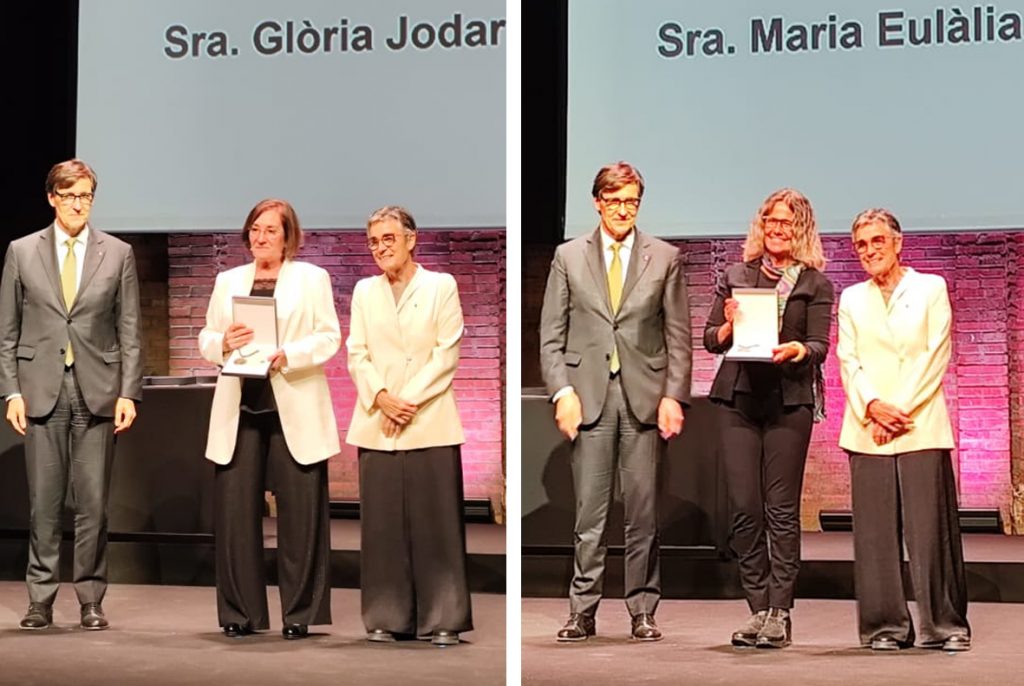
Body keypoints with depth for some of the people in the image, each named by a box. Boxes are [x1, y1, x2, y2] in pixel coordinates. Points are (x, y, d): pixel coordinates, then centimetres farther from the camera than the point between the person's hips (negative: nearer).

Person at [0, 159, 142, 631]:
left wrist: (128, 393, -3)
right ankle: (40, 599, 10)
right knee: (43, 503, 3)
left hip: (97, 392, 0)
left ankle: (91, 600, 9)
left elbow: (130, 332, 5)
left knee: (93, 503, 2)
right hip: (42, 391, 0)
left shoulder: (118, 254, 6)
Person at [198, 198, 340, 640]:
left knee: (299, 513, -2)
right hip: (240, 409, 3)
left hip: (294, 412, -3)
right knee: (234, 510, 0)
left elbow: (329, 337, -2)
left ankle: (299, 614, 7)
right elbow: (205, 339, 13)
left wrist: (288, 355, -17)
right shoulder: (228, 281, 16)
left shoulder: (311, 278, 7)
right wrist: (223, 343, -10)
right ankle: (239, 613, 9)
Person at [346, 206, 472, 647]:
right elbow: (356, 354, 7)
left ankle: (442, 620, 4)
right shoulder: (364, 291, 13)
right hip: (376, 423, 3)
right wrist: (381, 397, -10)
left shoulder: (441, 286, 4)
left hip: (429, 422, -3)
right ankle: (386, 619, 10)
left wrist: (410, 401, -11)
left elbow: (447, 354, -3)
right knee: (382, 524, 2)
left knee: (435, 524, -2)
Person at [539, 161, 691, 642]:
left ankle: (642, 609, 12)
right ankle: (582, 611, 6)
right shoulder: (568, 256, 7)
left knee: (643, 510, 3)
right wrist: (562, 391, -5)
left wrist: (674, 396, -3)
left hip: (645, 396, 0)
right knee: (588, 512, 0)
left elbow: (678, 336, 6)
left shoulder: (665, 258, 7)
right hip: (588, 395, 0)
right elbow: (551, 335, 6)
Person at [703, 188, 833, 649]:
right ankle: (758, 608, 8)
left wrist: (797, 349, -20)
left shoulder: (816, 285, 9)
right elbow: (709, 339, 13)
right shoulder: (735, 276, 15)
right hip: (737, 398, 2)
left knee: (782, 508, -4)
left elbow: (820, 346, 1)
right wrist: (729, 327, -8)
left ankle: (779, 613, -1)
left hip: (789, 400, -2)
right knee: (744, 507, -1)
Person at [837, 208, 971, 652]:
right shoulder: (851, 299, 17)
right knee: (876, 530, -1)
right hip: (868, 429, 2)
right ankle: (886, 627, 4)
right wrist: (873, 407, -10)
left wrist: (901, 410, -9)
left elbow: (936, 356, 0)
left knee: (931, 527, -6)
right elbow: (848, 362, 7)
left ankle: (946, 624, 1)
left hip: (921, 427, -2)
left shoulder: (931, 289, 8)